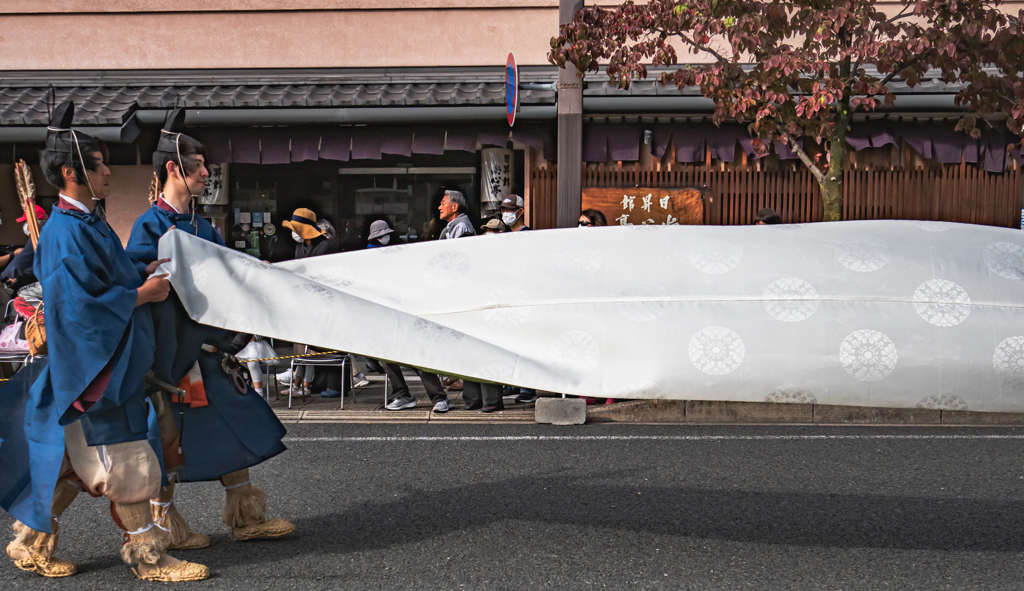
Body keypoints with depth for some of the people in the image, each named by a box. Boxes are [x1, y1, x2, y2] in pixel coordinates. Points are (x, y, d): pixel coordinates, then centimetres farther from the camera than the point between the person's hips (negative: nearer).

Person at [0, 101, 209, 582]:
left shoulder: (85, 224, 13)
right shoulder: (67, 233, -18)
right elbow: (80, 303, -23)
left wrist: (143, 275, 8)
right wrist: (142, 294, -14)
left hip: (110, 363, 10)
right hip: (94, 367, -10)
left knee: (76, 462, 17)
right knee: (126, 466, -1)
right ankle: (149, 557, 9)